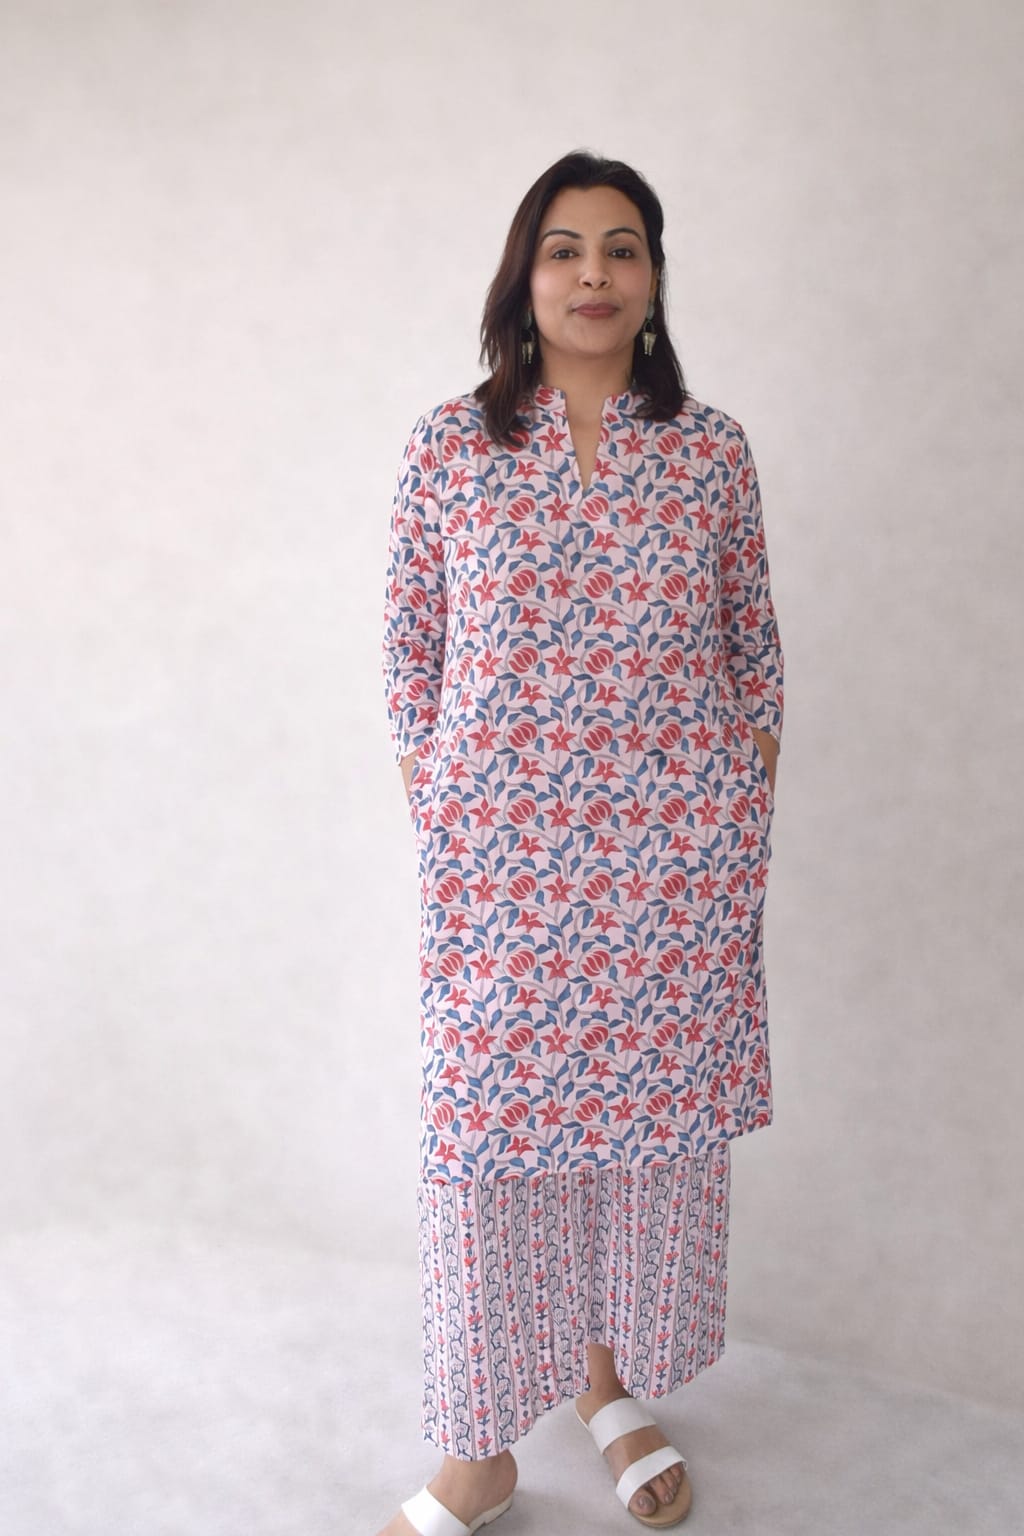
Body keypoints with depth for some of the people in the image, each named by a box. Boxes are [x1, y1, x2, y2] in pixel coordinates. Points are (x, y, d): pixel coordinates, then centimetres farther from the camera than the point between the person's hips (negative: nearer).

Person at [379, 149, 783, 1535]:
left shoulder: (713, 448, 3)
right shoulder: (448, 444, 1)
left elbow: (754, 652, 7)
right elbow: (411, 643, 4)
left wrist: (751, 842, 5)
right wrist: (432, 818, 2)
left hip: (679, 846, 2)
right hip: (501, 848, -1)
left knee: (660, 1110, 11)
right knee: (488, 1124, 3)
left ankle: (613, 1376, 37)